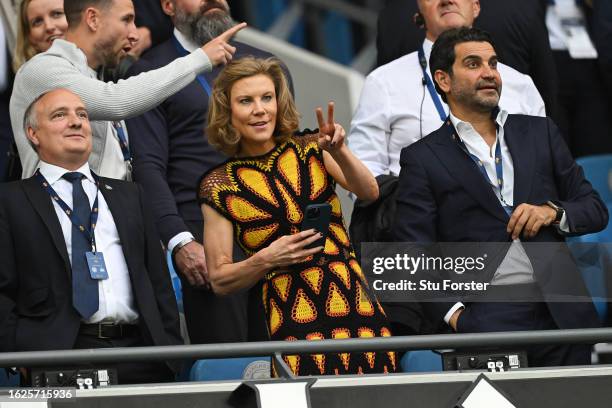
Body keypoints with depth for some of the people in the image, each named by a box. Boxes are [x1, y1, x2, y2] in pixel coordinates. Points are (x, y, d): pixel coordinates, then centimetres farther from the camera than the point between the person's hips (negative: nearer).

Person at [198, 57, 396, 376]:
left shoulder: (310, 150, 11)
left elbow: (369, 193, -4)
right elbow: (220, 280, 6)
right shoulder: (219, 186, 5)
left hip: (359, 312, 2)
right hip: (292, 325, -2)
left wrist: (338, 152, -21)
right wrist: (266, 259, -11)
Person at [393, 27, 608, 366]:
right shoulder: (422, 159, 8)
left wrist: (552, 211, -1)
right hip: (486, 318, -3)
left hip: (562, 312, 3)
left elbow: (595, 209, 20)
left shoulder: (540, 133, 18)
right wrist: (455, 314, -13)